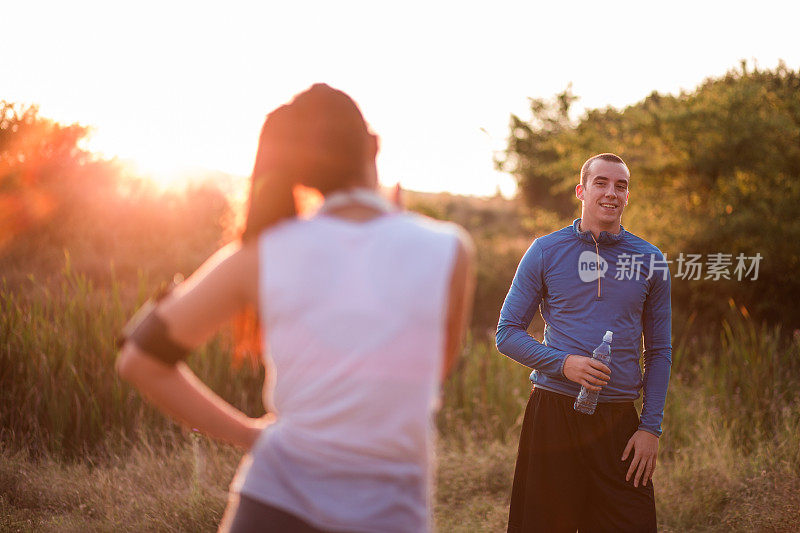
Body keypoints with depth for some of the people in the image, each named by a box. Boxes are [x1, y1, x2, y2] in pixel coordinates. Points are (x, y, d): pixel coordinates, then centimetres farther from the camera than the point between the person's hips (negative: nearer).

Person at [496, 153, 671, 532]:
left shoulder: (650, 261, 8)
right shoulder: (546, 252, 3)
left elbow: (659, 351, 10)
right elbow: (507, 333, 4)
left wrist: (651, 428, 1)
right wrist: (563, 363, -13)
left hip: (618, 416, 1)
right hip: (553, 412, -1)